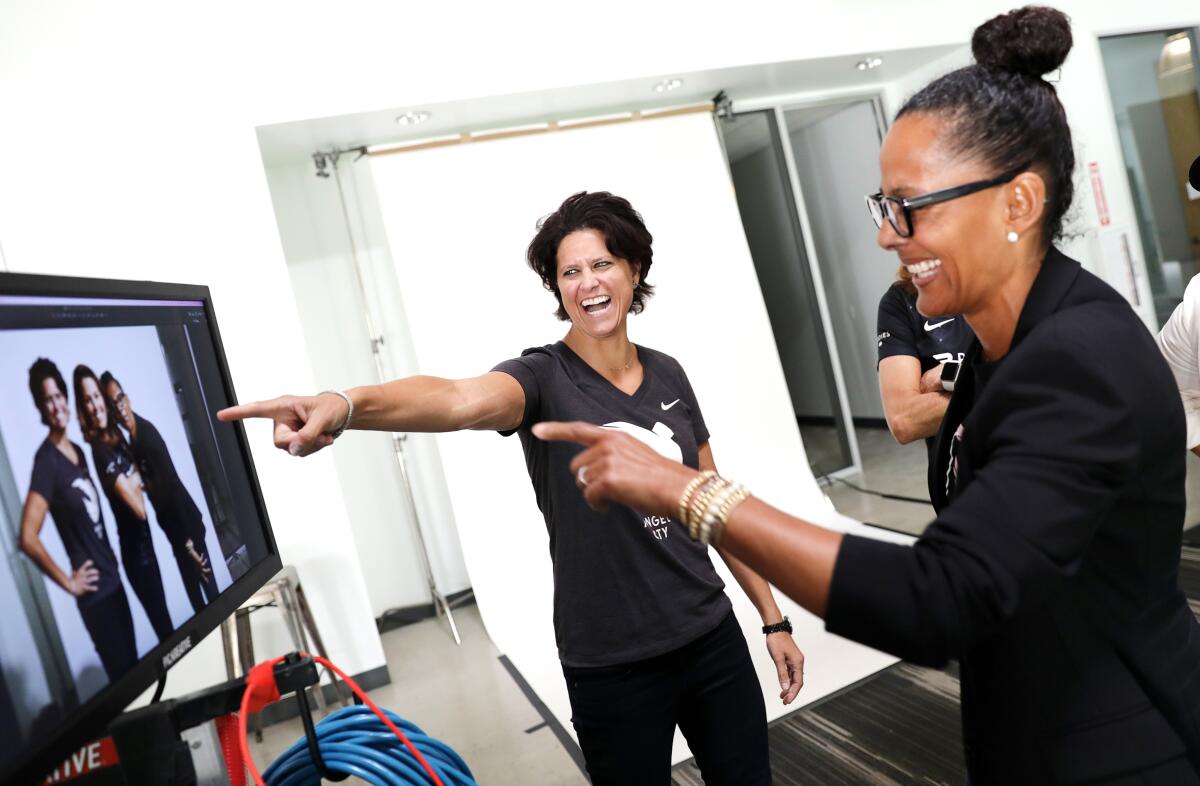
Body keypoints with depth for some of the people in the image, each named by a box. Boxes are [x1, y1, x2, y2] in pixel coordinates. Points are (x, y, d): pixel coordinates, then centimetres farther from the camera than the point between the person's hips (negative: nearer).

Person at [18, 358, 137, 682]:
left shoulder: (77, 450, 9)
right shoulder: (46, 460, -16)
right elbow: (28, 539, -25)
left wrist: (110, 556, 14)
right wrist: (69, 582, -15)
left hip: (114, 578, 8)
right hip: (95, 591, -8)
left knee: (135, 665, 17)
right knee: (121, 673, 3)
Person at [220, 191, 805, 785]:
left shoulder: (667, 374, 3)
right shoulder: (544, 378, -13)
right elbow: (460, 399, -36)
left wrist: (773, 618, 9)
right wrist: (344, 406, -56)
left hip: (713, 640, 5)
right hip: (614, 668, -4)